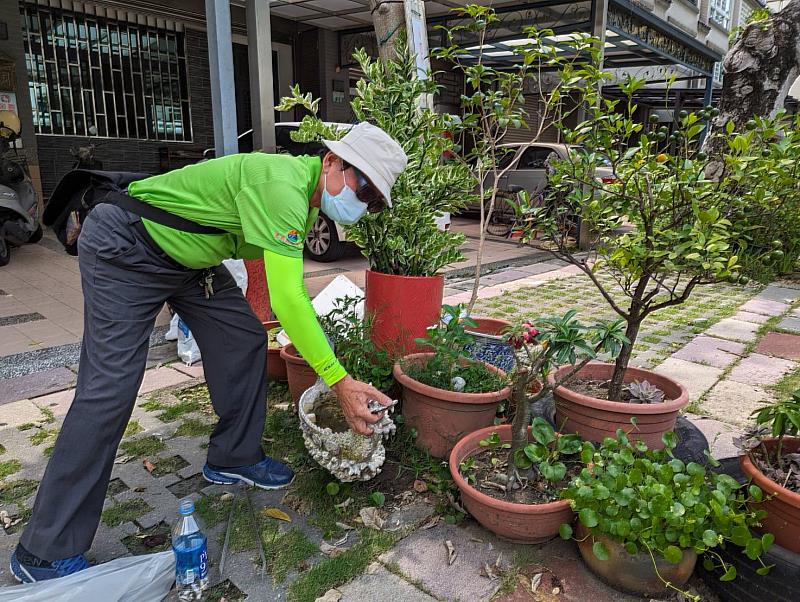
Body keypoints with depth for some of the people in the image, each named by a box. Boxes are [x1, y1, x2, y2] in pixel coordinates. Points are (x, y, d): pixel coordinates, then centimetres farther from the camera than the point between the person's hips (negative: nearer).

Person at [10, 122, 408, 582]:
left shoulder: (305, 198, 1)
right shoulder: (282, 184, -31)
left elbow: (292, 288, 11)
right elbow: (287, 299, -37)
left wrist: (325, 349, 7)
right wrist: (340, 381, -33)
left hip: (192, 257, 9)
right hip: (124, 250, -9)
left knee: (245, 340, 2)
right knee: (109, 388, -13)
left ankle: (233, 457, 19)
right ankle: (46, 552, -1)